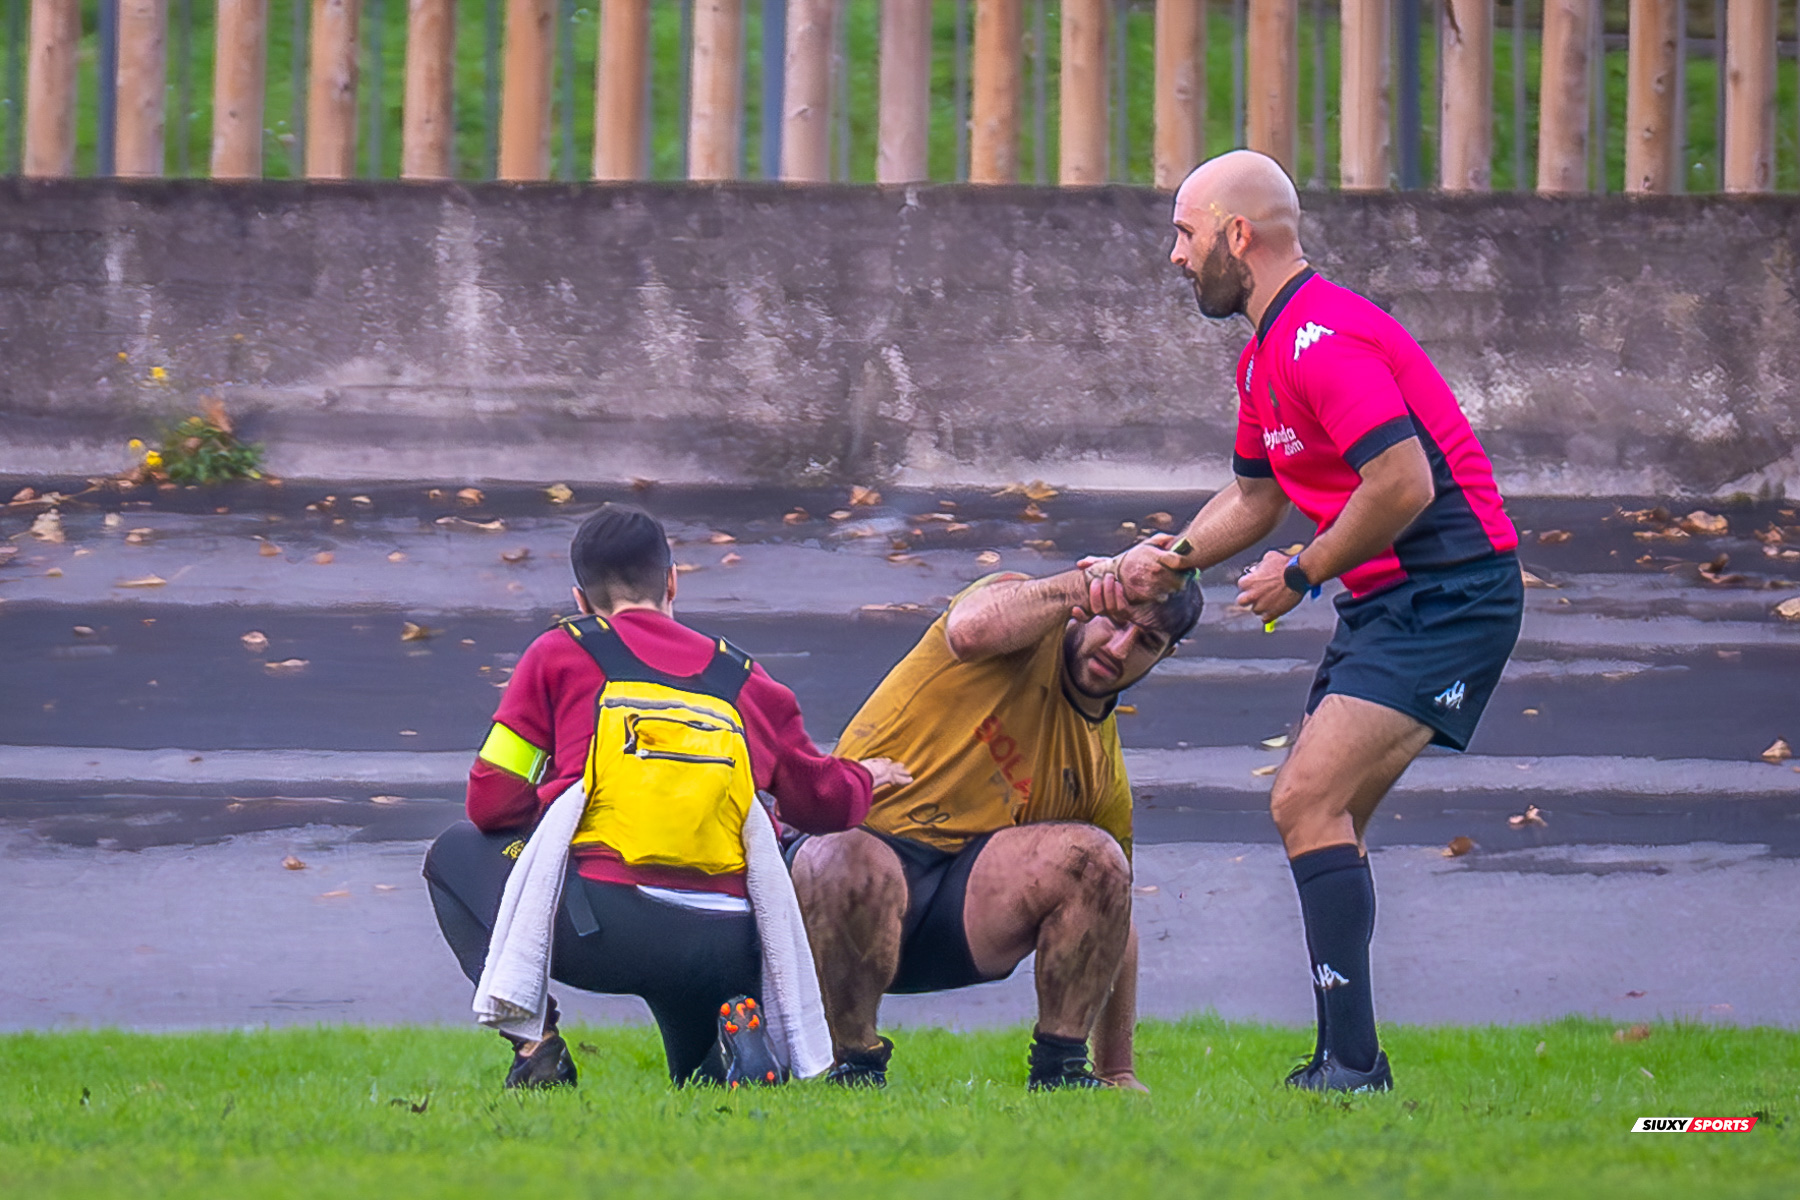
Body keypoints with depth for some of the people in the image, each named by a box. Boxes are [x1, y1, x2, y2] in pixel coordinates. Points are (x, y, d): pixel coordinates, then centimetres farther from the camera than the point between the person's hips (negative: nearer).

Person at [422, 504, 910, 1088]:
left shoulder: (560, 653, 12)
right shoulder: (744, 678, 20)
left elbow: (492, 805, 10)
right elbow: (826, 801, 28)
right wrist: (864, 777, 52)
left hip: (597, 929, -3)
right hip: (728, 948, 3)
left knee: (457, 854, 26)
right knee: (704, 1078, 33)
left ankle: (533, 1039, 4)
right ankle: (735, 1032, -5)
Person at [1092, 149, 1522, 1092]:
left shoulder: (1321, 339, -18)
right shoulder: (1267, 354, 16)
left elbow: (1405, 484, -26)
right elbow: (1256, 495, 26)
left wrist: (1303, 575, -13)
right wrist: (1170, 559, 9)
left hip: (1446, 596, -11)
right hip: (1387, 603, 11)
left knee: (1308, 802, -17)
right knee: (1321, 816, 11)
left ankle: (1353, 1065, -19)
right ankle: (1342, 1060, 13)